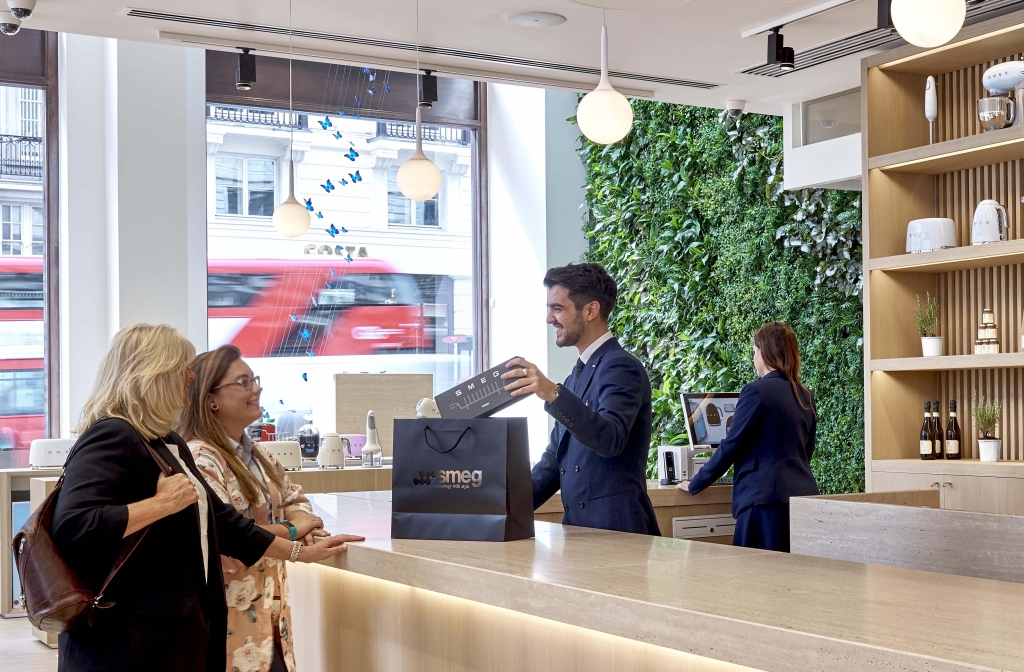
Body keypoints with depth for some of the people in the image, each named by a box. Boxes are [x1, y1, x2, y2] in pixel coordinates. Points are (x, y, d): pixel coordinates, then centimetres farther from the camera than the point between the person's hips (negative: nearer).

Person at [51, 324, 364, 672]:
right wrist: (162, 503, -22)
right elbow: (70, 527, -29)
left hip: (177, 630, 10)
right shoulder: (112, 437, -16)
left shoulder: (169, 445, 15)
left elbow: (219, 520, 19)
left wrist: (300, 551, 21)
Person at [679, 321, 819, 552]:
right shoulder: (805, 396, 12)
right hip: (803, 492, 8)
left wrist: (694, 484, 1)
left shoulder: (756, 391, -9)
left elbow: (731, 446, -8)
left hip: (767, 496, -7)